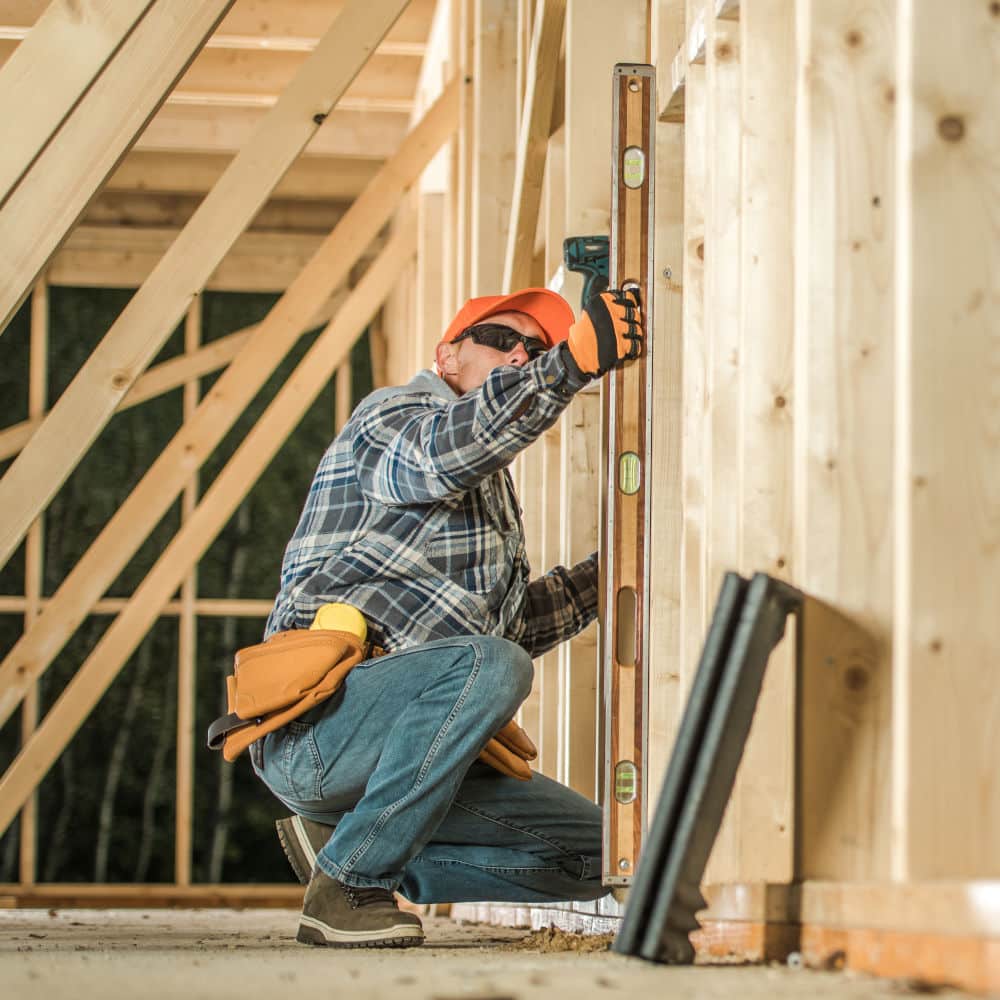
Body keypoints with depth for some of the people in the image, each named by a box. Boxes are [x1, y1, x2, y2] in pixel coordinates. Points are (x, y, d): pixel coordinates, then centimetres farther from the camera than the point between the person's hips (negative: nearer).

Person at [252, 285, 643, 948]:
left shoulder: (491, 486, 29)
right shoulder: (394, 415, 1)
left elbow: (513, 624, 31)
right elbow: (442, 452, -25)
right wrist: (571, 362, -37)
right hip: (315, 725, -9)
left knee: (591, 851, 3)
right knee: (489, 665, -35)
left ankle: (341, 845, 7)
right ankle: (348, 887, -22)